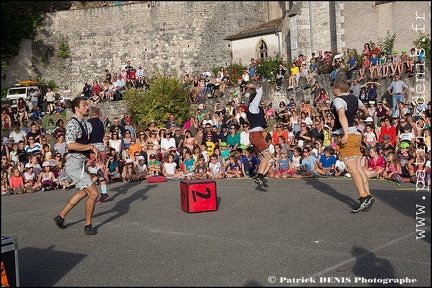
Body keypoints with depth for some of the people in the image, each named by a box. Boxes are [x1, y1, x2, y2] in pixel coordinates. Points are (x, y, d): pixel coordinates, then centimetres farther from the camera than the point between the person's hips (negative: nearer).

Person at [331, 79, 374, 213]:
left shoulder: (338, 100, -9)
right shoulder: (354, 98, 15)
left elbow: (342, 116, -28)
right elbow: (365, 110, 34)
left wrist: (346, 134, -38)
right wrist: (365, 113, 57)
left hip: (346, 136, -9)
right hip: (356, 134, 9)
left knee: (352, 169, -11)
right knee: (359, 168, 8)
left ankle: (364, 197, -18)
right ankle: (368, 195, 4)